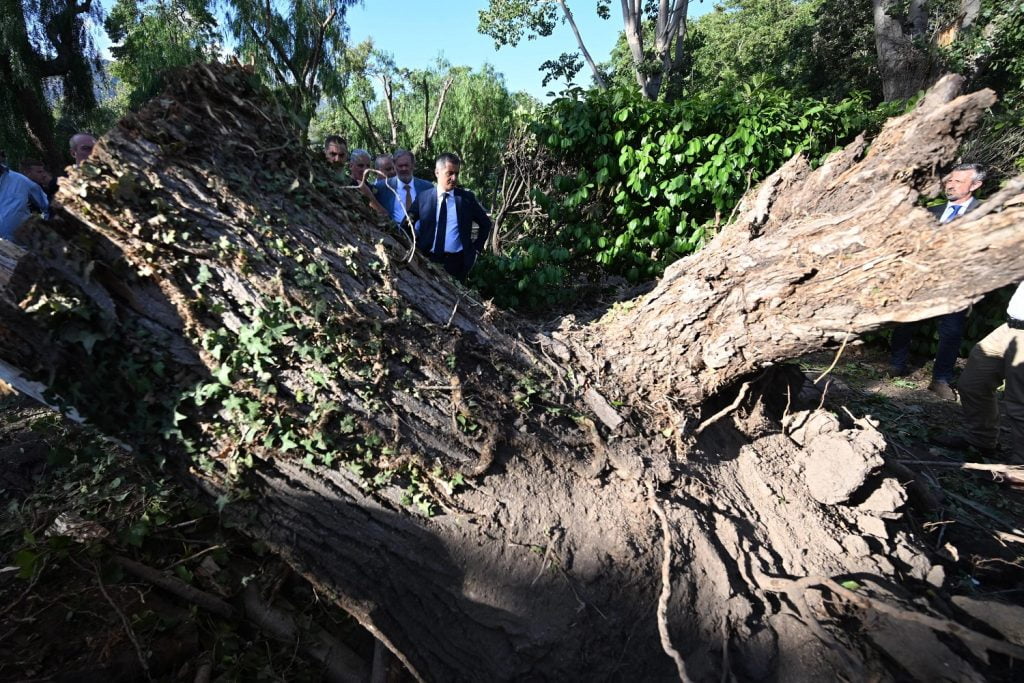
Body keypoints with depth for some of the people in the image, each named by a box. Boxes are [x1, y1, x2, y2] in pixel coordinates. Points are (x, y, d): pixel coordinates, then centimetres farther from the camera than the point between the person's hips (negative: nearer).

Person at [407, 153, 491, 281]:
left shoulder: (467, 197, 2)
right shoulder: (423, 198, 3)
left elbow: (485, 224, 13)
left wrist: (477, 247, 6)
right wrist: (417, 244, 1)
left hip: (458, 262, 0)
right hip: (429, 260, 0)